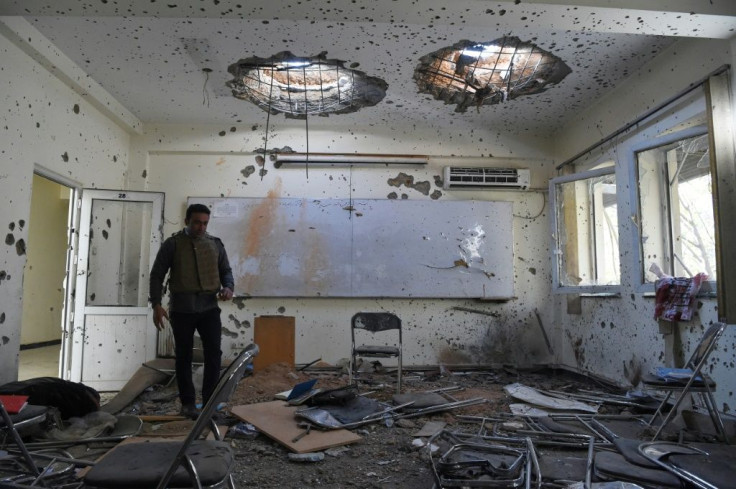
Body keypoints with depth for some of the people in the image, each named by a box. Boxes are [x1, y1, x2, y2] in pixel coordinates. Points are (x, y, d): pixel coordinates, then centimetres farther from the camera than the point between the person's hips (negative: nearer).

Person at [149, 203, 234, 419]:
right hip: (181, 309, -2)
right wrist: (156, 304, -8)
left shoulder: (216, 244, 8)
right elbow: (157, 274, 1)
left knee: (214, 354, -2)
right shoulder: (172, 244, 0)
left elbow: (226, 270, 14)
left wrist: (228, 287, -8)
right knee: (184, 357, 6)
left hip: (209, 307, 2)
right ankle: (188, 403, 18)